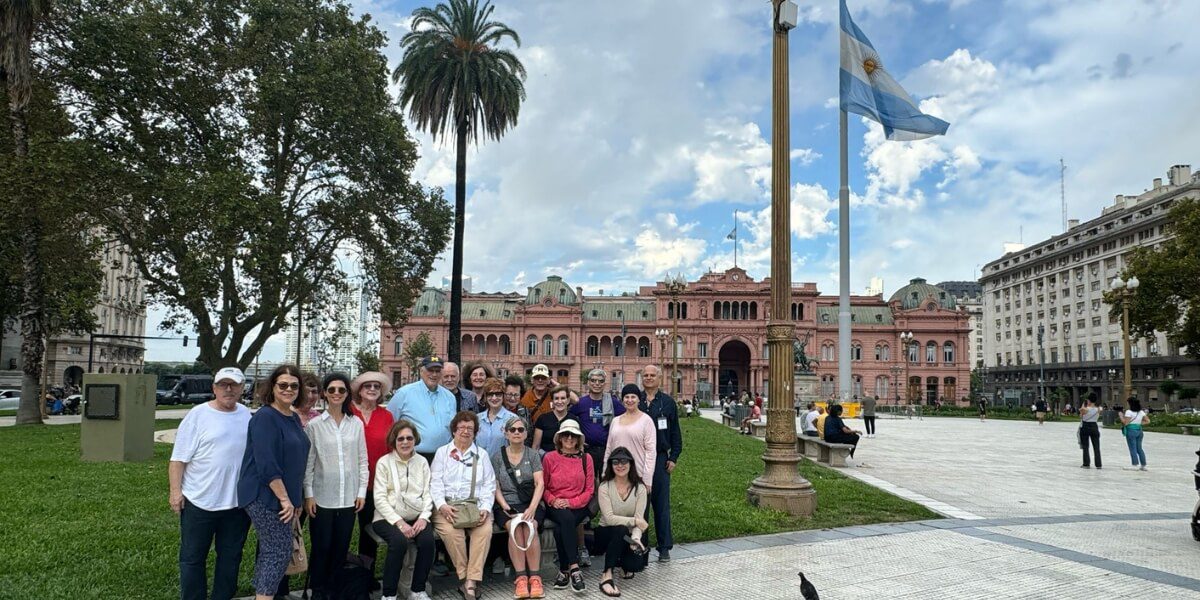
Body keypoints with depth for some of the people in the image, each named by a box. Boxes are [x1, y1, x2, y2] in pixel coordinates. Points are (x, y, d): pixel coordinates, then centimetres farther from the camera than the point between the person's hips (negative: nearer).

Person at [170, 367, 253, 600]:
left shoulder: (247, 416, 6)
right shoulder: (197, 416, -8)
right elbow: (179, 458, -8)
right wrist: (175, 490, -14)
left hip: (238, 502, 4)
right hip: (200, 501, -4)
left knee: (230, 558, 13)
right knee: (192, 558, 8)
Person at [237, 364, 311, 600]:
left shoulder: (294, 418, 11)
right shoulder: (265, 417, -15)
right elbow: (266, 464, -22)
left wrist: (295, 499, 17)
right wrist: (284, 498, -21)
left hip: (283, 498, 9)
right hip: (265, 497, -9)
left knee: (270, 552, 14)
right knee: (280, 552, -7)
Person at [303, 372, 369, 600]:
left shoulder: (356, 424, 4)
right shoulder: (314, 425, -2)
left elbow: (362, 460, 6)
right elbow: (308, 462, -2)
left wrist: (362, 491, 3)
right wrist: (308, 494, -6)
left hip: (349, 497, 2)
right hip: (322, 497, -2)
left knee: (341, 547, 9)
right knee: (321, 547, 4)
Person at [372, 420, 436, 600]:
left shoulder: (422, 462, 11)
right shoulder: (384, 462, 0)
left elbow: (428, 494, 7)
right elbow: (380, 499, -7)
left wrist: (423, 517, -10)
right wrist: (399, 522, -16)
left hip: (416, 518, 3)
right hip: (388, 517, -3)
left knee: (427, 540, -26)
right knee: (399, 541, -32)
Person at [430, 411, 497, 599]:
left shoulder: (482, 454, 18)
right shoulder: (442, 452, 14)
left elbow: (489, 485, 11)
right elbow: (435, 483, 3)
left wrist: (485, 509, -6)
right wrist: (442, 506, -15)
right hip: (447, 506, -1)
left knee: (485, 529, -31)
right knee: (451, 531, -33)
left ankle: (471, 581, -28)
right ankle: (465, 578, -19)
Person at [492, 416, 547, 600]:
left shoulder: (533, 455, 8)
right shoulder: (497, 457, 10)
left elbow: (540, 484, -2)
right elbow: (495, 487, 5)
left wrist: (532, 508, -17)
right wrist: (505, 506, -12)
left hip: (530, 504, 0)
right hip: (507, 505, 0)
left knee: (530, 527, -31)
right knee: (515, 528, -31)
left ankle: (535, 578, -29)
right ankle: (521, 578, -31)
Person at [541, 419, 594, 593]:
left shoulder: (586, 458, 9)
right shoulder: (549, 458, 6)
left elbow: (589, 490, 7)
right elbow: (543, 486, 10)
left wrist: (571, 502, -10)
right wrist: (553, 500, -11)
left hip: (578, 506, 0)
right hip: (555, 507, 0)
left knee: (560, 529, -31)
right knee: (566, 518, -35)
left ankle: (564, 571, -19)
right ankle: (574, 569, -36)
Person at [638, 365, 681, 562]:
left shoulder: (668, 402, 6)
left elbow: (675, 433, 8)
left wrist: (673, 457, 1)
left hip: (660, 459, 0)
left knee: (661, 503, 3)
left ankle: (664, 546, 11)